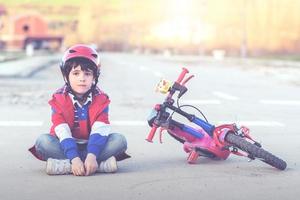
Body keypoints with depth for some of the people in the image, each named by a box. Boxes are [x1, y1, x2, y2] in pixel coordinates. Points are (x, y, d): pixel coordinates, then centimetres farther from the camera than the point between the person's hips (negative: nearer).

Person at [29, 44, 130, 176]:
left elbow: (99, 131, -20)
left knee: (119, 140, -23)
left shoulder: (101, 100, -7)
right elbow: (63, 134, -21)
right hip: (67, 148, -1)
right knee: (42, 141, -29)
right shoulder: (59, 100, -10)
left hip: (91, 147, 1)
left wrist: (91, 156, -37)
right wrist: (74, 158, -35)